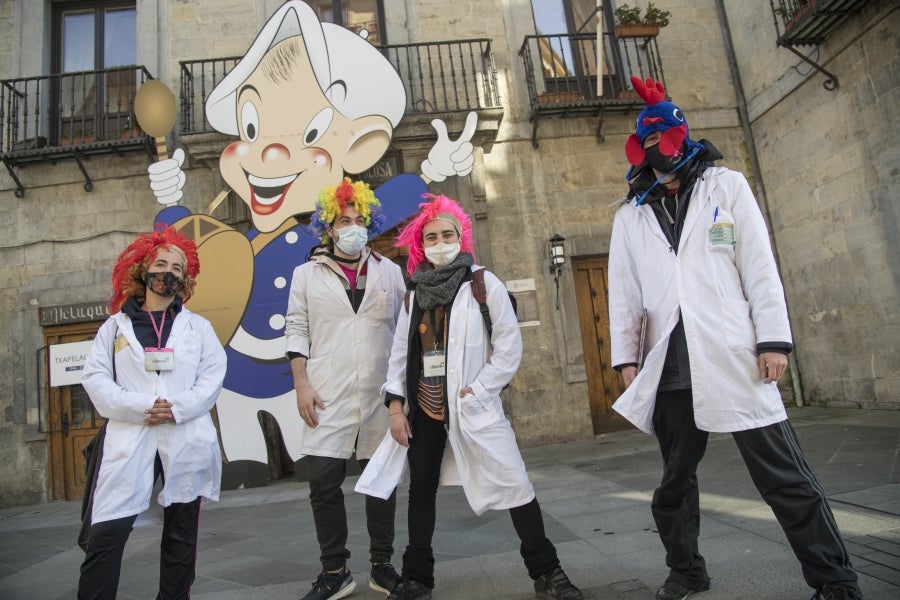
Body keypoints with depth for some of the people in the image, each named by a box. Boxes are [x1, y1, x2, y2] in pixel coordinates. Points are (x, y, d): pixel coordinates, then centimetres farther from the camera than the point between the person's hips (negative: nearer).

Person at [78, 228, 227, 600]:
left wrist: (177, 409, -14)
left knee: (181, 533, 9)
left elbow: (213, 376, 2)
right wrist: (139, 407, -13)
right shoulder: (115, 326, 12)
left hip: (187, 439, 1)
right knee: (107, 533, -8)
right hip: (130, 438, -1)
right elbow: (95, 377, 1)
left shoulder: (198, 327, 13)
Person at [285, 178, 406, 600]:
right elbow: (296, 331, 4)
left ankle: (382, 566, 24)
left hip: (381, 395, 1)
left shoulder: (389, 271, 10)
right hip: (327, 397, -1)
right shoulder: (307, 274, 7)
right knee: (324, 483, -2)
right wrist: (301, 385, -5)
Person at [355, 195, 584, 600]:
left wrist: (474, 392, -12)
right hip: (424, 408, 4)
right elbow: (400, 354, 11)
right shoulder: (415, 293, 10)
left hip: (473, 406, -4)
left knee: (514, 485, -3)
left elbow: (509, 347, -6)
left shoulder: (484, 283, -2)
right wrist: (396, 405, 2)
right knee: (421, 488, 10)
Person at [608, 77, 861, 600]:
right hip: (670, 365, 3)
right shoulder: (630, 215, 15)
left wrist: (774, 338, -6)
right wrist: (626, 355, 3)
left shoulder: (727, 186, 11)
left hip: (735, 356, -2)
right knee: (675, 478, 12)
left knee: (786, 477, -1)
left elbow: (760, 266, 2)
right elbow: (624, 291, 10)